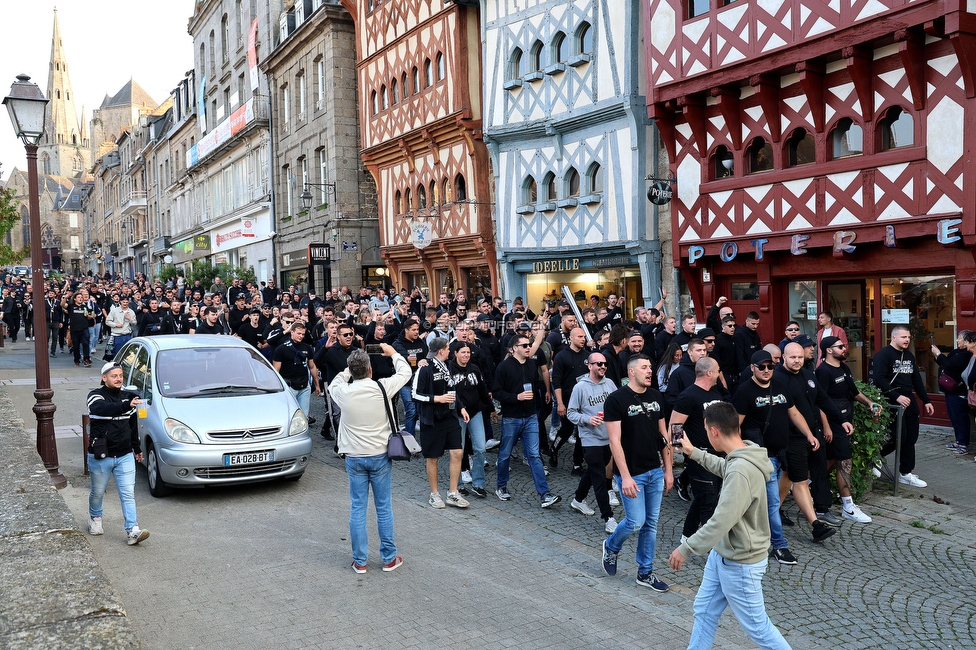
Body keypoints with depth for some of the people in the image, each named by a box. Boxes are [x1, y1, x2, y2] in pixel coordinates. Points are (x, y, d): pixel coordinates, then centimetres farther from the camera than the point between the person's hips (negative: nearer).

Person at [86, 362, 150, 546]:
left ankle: (132, 531, -8)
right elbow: (102, 409, -35)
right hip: (100, 456, -3)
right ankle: (95, 518, 43)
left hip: (125, 455, 3)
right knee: (97, 492, 15)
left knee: (128, 494, -5)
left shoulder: (126, 397, 8)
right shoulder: (96, 396, -9)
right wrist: (126, 405, -52)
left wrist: (137, 448, 24)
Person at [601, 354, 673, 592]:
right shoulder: (616, 400, -13)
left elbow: (663, 435, 11)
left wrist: (668, 469, 9)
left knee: (651, 524, 11)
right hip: (631, 473, -6)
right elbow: (615, 441, -16)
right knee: (636, 522, -4)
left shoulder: (656, 397, 5)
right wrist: (625, 477, -19)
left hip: (655, 471, 6)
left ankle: (645, 572, 24)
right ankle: (611, 546, 26)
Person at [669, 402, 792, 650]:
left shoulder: (741, 471, -32)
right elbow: (722, 466, 24)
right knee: (704, 610, 20)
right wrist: (694, 453, 30)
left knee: (757, 626, 7)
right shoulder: (739, 459, -3)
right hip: (722, 555, 10)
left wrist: (685, 549, -22)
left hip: (740, 564, -10)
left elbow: (720, 522, -31)